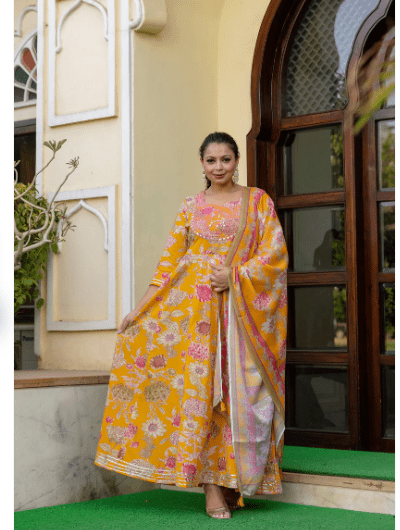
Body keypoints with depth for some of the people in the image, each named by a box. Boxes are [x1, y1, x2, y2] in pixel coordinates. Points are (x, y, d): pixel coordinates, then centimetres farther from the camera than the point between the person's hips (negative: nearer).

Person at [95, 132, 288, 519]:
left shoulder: (257, 200, 8)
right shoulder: (191, 206, 11)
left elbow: (274, 251, 1)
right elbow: (170, 261, 8)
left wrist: (236, 276, -13)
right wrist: (140, 309, 1)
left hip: (240, 310, 0)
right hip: (195, 305, 1)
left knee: (237, 391, -1)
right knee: (202, 387, -5)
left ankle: (233, 481, 9)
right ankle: (212, 486, -3)